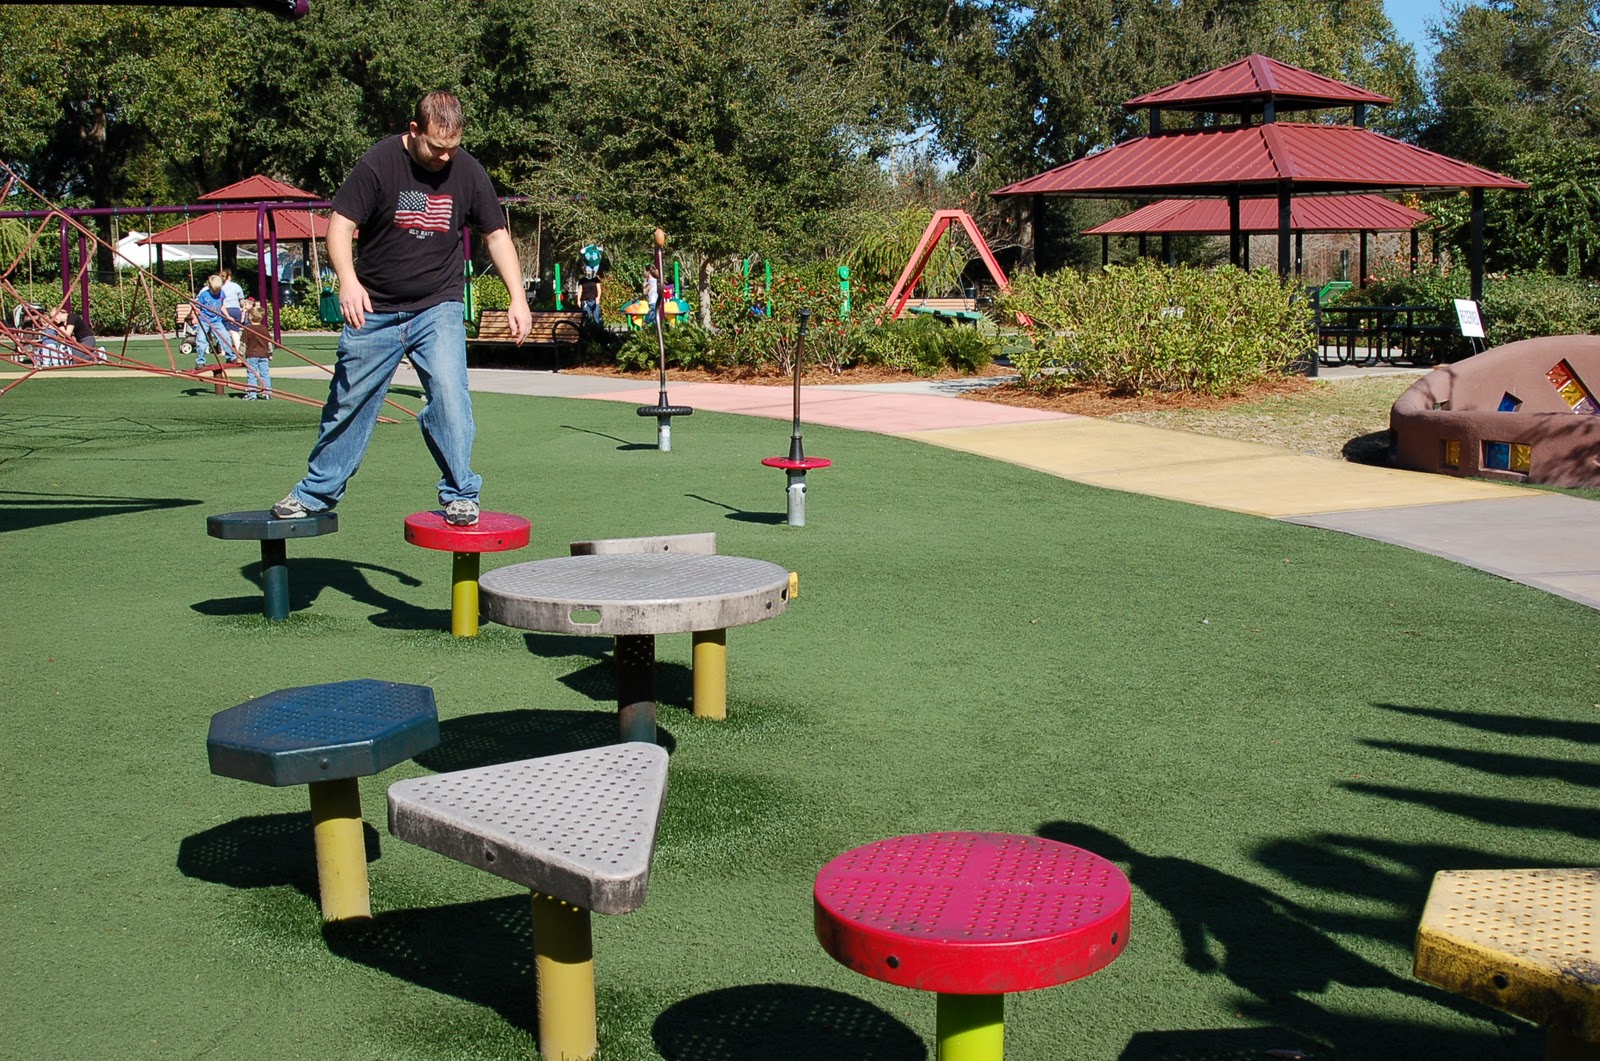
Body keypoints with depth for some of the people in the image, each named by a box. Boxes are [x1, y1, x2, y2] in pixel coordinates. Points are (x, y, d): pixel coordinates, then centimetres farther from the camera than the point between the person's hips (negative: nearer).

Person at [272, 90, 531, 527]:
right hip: (375, 311, -1)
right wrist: (348, 280, -29)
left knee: (448, 390, -17)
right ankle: (316, 492, 26)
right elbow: (340, 225, -12)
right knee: (349, 401, 8)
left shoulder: (468, 172, -3)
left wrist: (517, 298, -3)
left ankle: (460, 495, -4)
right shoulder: (379, 163, -12)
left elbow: (496, 234, 6)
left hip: (438, 308, 1)